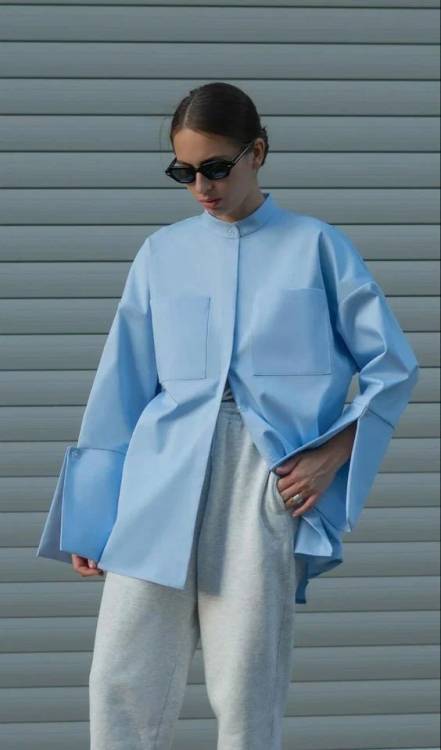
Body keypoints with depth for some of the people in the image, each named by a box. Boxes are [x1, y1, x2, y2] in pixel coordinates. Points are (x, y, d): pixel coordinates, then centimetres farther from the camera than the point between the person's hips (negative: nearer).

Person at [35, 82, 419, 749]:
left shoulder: (317, 248, 6)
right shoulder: (161, 254, 13)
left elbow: (393, 368, 7)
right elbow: (122, 388, 13)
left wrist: (331, 457, -4)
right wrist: (89, 515, 9)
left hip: (268, 482, -2)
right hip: (162, 483, 3)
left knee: (247, 692, -3)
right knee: (122, 682, -3)